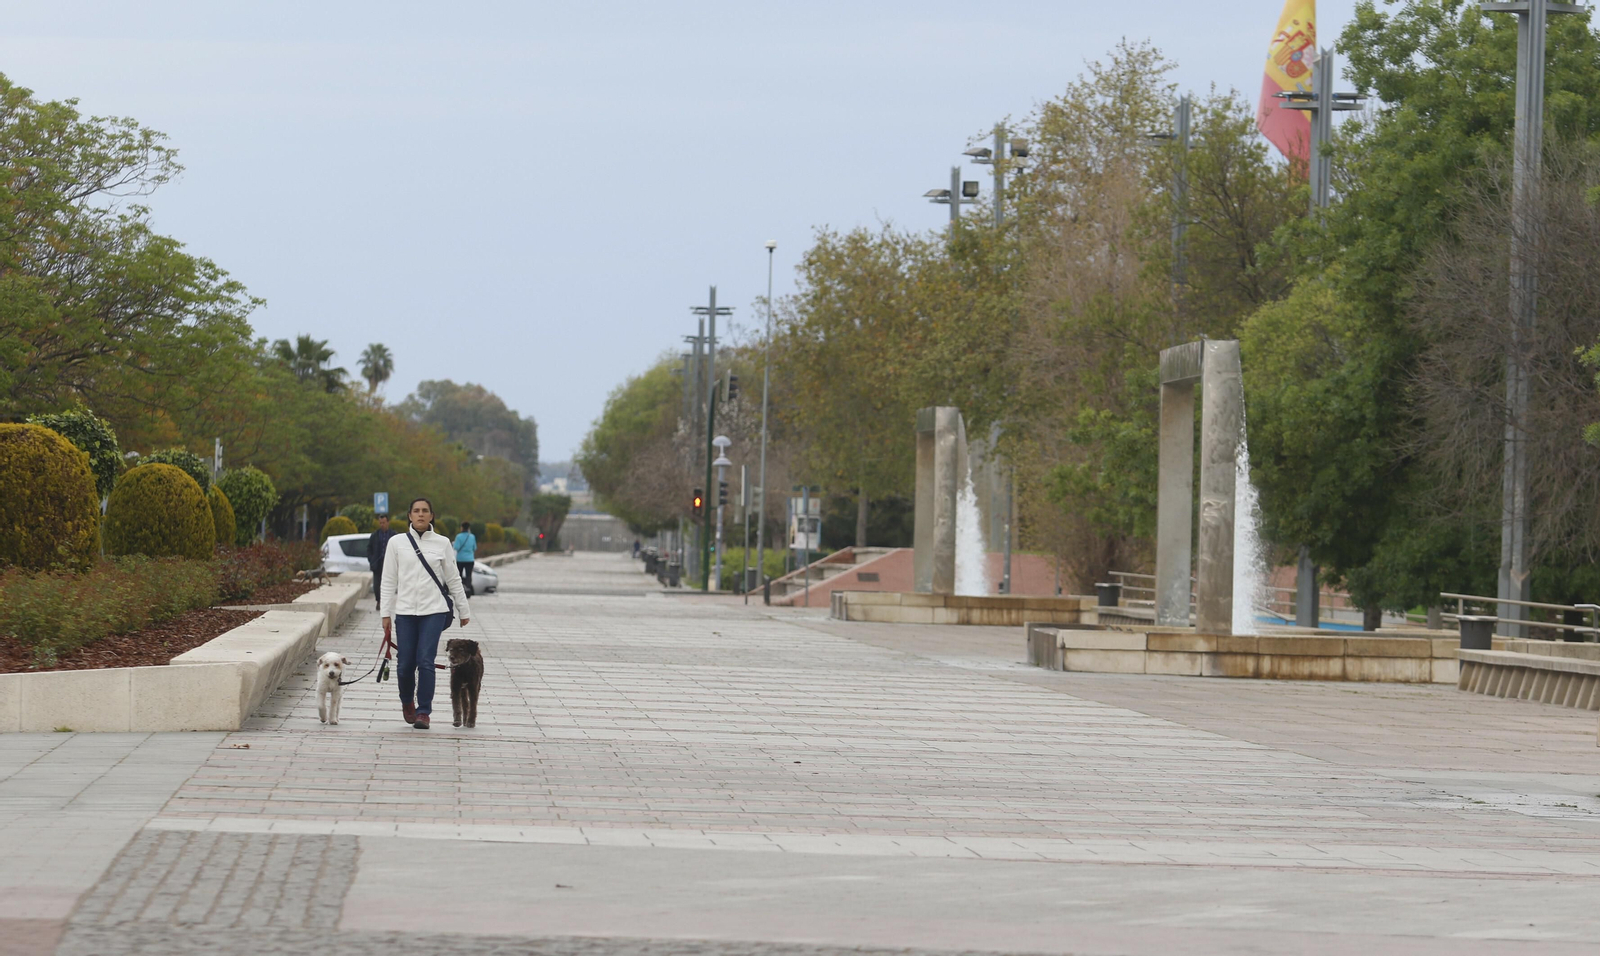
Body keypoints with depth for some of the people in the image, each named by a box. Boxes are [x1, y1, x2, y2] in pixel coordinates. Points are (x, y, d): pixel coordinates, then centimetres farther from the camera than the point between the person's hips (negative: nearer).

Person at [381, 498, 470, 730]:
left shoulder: (442, 543, 5)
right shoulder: (397, 543, 5)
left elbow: (453, 579, 11)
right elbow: (388, 580, 6)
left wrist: (463, 610, 14)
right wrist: (386, 613, 2)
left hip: (434, 610, -1)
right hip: (405, 611, 1)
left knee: (426, 662, -11)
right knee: (406, 664, 2)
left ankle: (423, 712, -3)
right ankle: (407, 702, 30)